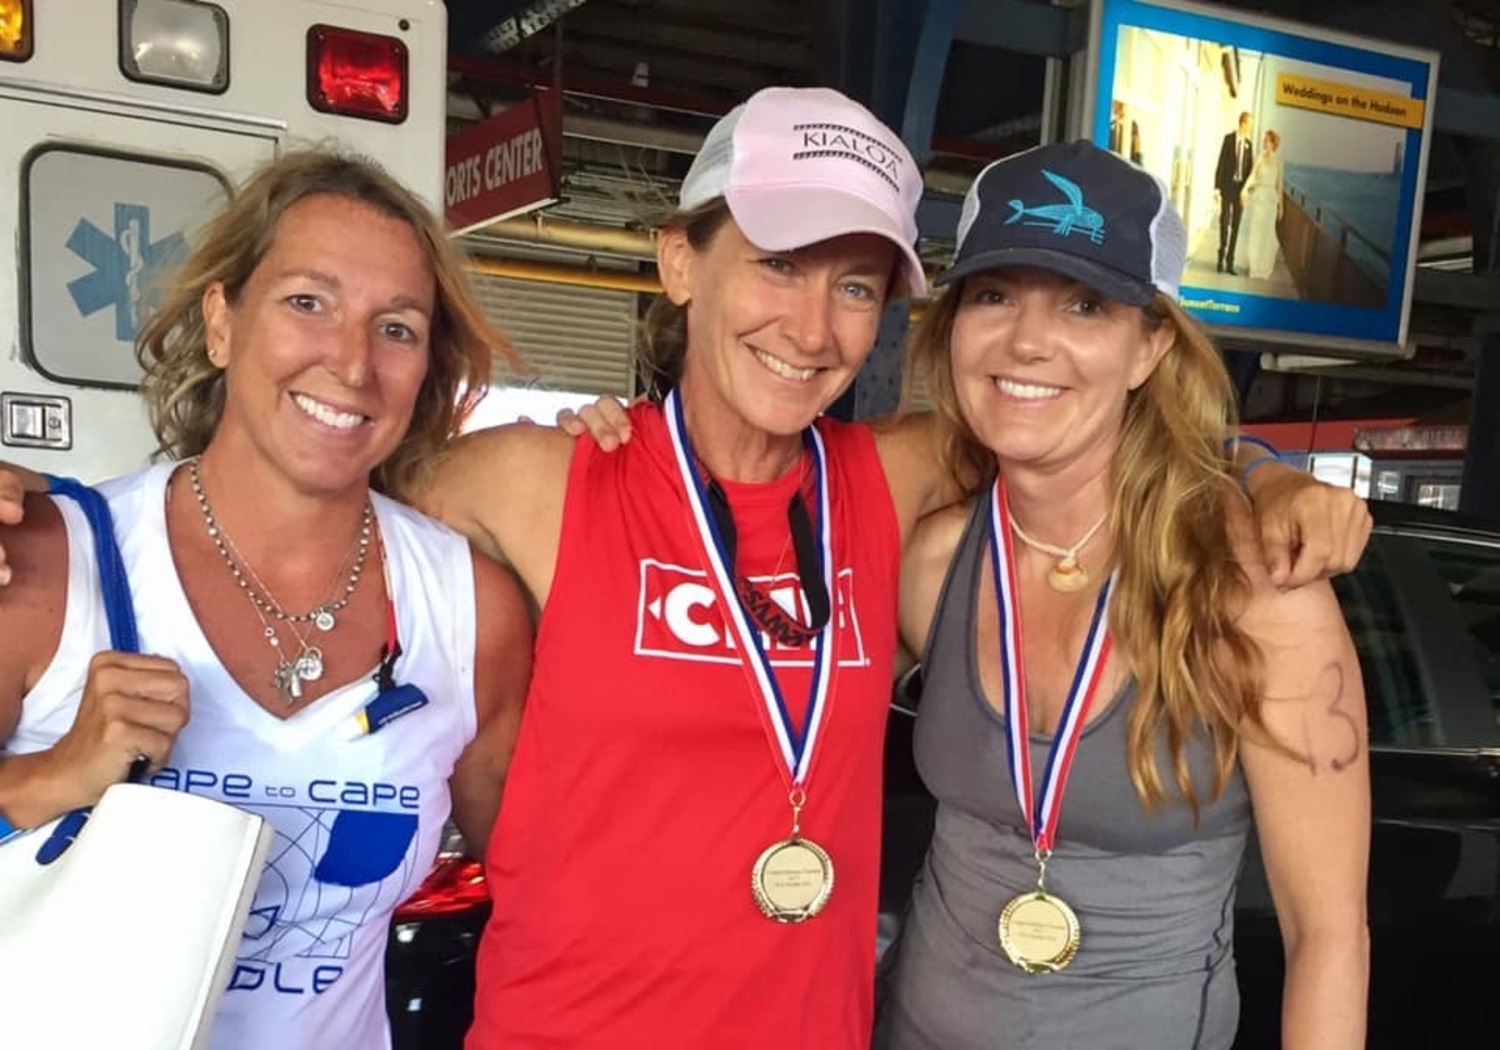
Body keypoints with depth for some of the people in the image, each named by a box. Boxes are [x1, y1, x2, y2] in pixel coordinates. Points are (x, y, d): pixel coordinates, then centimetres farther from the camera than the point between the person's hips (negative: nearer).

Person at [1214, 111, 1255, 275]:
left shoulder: (1248, 143, 10)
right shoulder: (1229, 138, -2)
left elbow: (1249, 168, 11)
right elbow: (1221, 163, -5)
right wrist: (1217, 186, -11)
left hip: (1241, 187, 4)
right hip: (1227, 185, -4)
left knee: (1236, 225, 3)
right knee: (1224, 222, -4)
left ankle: (1230, 262, 6)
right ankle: (1221, 259, 4)